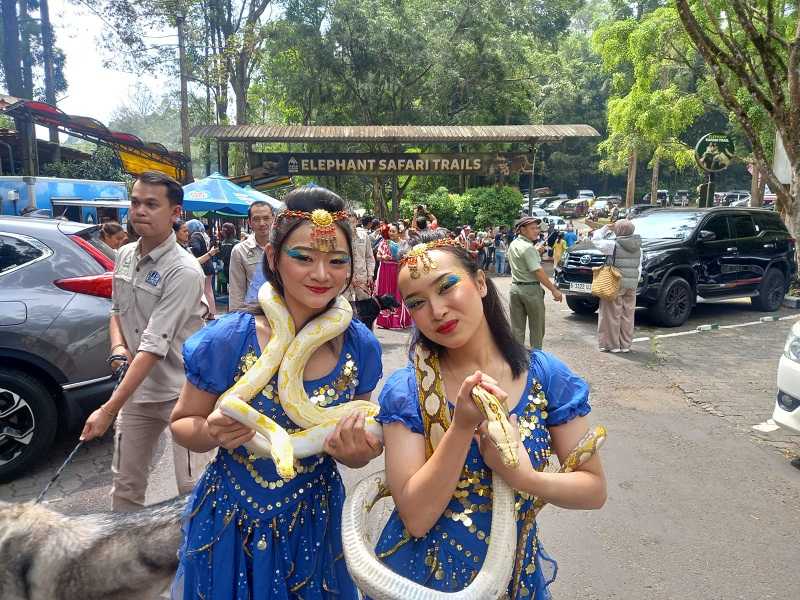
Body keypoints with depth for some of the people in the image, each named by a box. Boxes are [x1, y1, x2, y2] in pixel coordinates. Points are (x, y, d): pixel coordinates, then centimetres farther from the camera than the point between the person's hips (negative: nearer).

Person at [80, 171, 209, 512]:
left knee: (193, 487, -1)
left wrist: (109, 409, -23)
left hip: (182, 393, -6)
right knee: (125, 484, 17)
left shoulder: (183, 271, -20)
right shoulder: (124, 256, 4)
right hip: (137, 387, 7)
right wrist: (118, 347, -3)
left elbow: (154, 346, -23)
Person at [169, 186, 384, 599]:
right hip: (230, 524, -1)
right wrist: (210, 433, -27)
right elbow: (181, 423, -6)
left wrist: (357, 448, -22)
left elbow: (352, 451, 0)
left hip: (315, 524, 2)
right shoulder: (229, 339, -21)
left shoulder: (360, 346, -13)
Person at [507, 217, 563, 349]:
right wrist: (554, 290, -19)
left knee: (517, 328, 9)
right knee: (536, 328, 6)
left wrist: (536, 252, 11)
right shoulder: (528, 247, -16)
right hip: (531, 289, -7)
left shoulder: (513, 245, 10)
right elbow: (538, 271, -21)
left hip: (515, 287, 7)